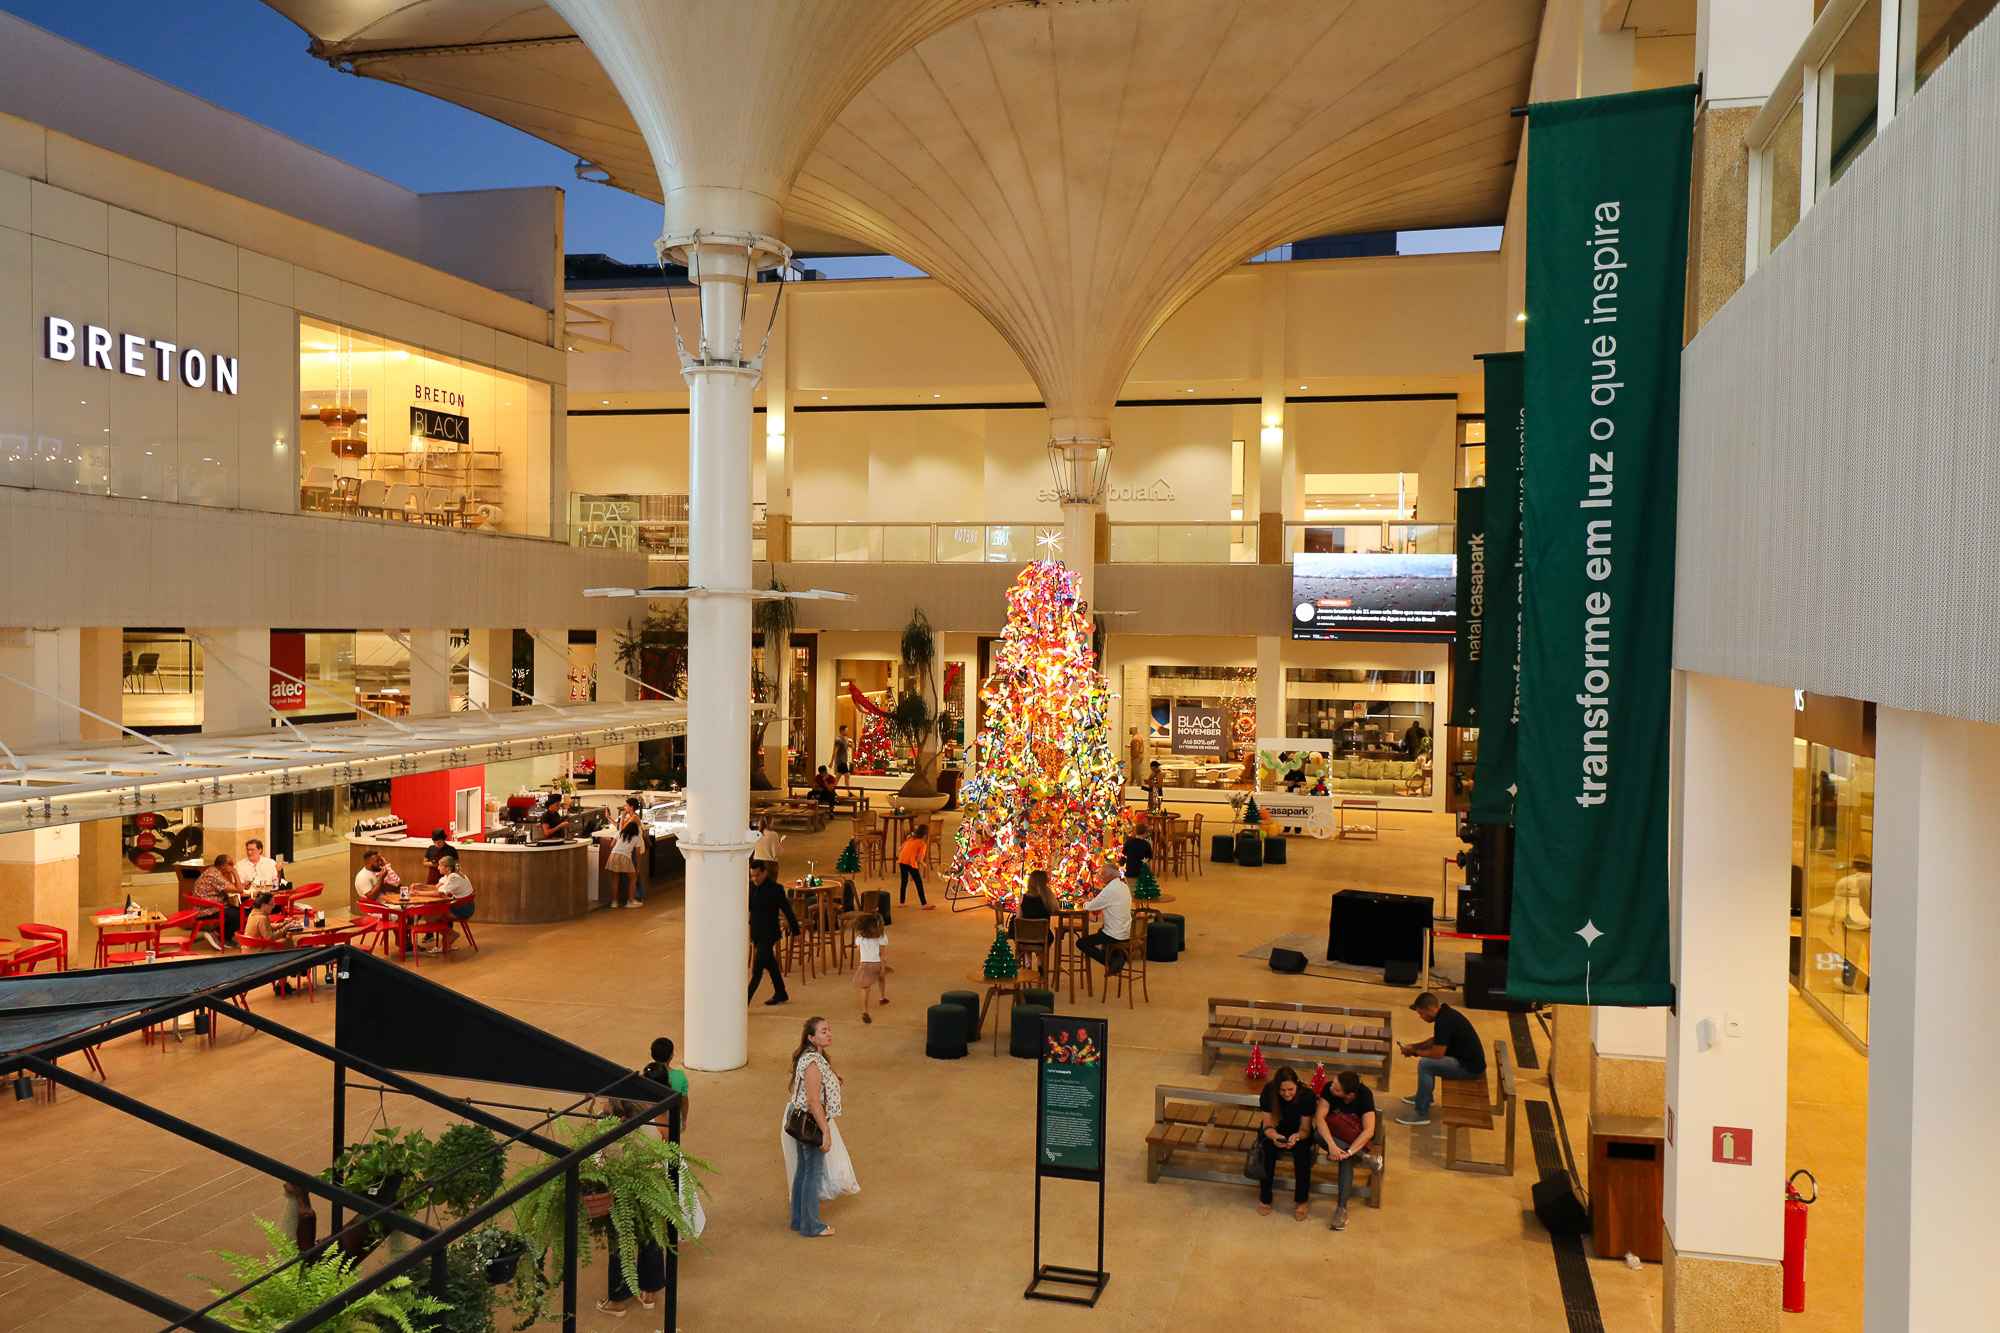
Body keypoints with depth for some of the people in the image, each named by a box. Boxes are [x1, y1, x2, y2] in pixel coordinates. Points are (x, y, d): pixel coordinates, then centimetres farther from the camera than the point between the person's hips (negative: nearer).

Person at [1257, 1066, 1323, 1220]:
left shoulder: (1307, 1095, -25)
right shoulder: (1268, 1092, -23)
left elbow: (1305, 1129, -19)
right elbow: (1268, 1125, -20)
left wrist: (1297, 1137, -43)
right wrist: (1275, 1137, -43)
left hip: (1299, 1133, 0)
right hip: (1277, 1131, 1)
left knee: (1302, 1148, -34)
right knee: (1268, 1146, -32)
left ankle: (1301, 1201, -18)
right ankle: (1265, 1198, -16)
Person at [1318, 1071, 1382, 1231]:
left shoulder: (1365, 1096, -24)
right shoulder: (1328, 1089, -19)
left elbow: (1369, 1131, -31)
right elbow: (1320, 1117, -27)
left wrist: (1349, 1151, -42)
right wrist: (1331, 1144, -42)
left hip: (1358, 1138, -2)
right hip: (1334, 1135, 2)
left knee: (1346, 1158, -35)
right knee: (1318, 1135, -33)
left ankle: (1342, 1208, -34)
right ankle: (1366, 1157, -31)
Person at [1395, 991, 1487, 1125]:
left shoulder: (1443, 1022, -25)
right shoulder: (1445, 1012, 6)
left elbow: (1437, 1054, -25)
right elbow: (1436, 1040, 22)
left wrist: (1414, 1052, -10)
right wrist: (1415, 1046, 11)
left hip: (1471, 1068, -11)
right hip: (1469, 1059, 11)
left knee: (1425, 1064, -21)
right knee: (1428, 1058, 22)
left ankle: (1422, 1114, -14)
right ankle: (1426, 1097, 34)